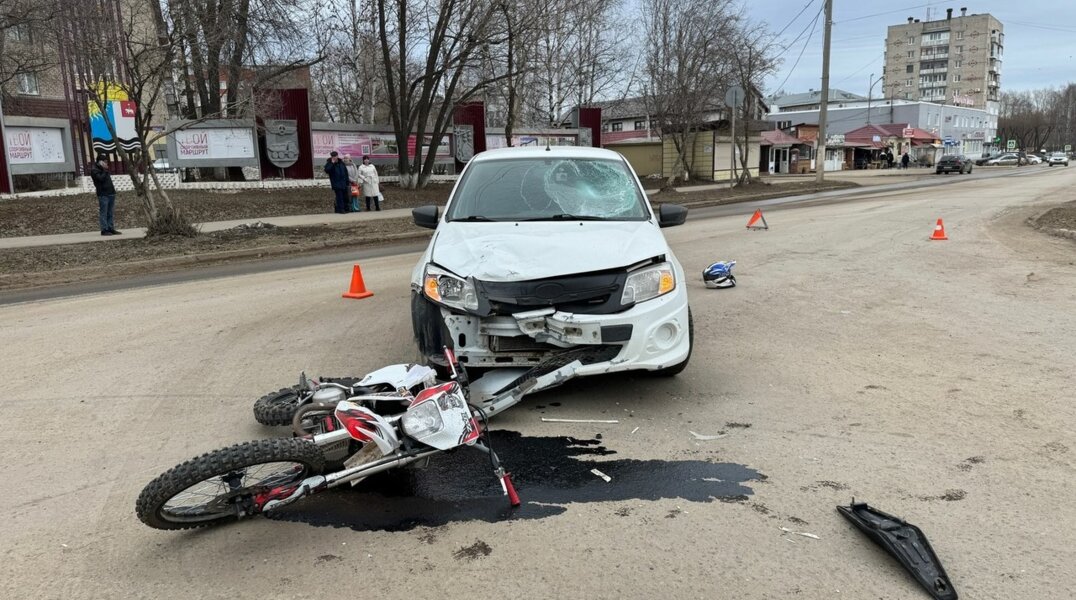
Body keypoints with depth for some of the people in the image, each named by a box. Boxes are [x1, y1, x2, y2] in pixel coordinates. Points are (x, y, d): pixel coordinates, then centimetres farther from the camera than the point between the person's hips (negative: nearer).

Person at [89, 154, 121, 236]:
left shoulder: (103, 169, 21)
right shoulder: (94, 170, -5)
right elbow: (101, 178, -19)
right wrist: (105, 170, -13)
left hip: (111, 193, 8)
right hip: (103, 194, -8)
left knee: (110, 213, 8)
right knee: (103, 213, -7)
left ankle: (111, 229, 11)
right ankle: (104, 230, -6)